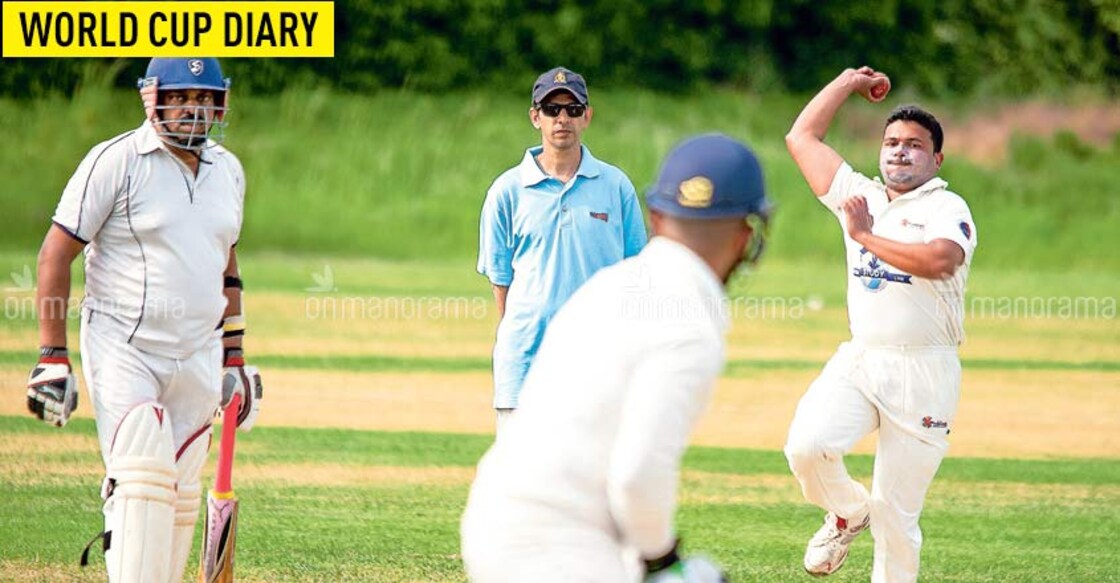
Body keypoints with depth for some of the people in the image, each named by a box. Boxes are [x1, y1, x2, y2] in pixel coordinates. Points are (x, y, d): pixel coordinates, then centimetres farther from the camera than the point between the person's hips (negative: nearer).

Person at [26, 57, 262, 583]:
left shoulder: (227, 170, 12)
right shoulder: (116, 161, -8)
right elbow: (56, 251, -9)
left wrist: (233, 356, 19)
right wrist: (52, 356, -14)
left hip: (197, 357, 6)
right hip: (122, 350, -6)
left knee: (179, 497, 5)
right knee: (141, 484, -18)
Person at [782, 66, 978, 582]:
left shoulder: (946, 208, -3)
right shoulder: (860, 195, 15)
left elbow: (939, 260, -25)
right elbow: (801, 137, 22)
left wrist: (867, 236, -15)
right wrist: (849, 82, 26)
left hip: (922, 373, -4)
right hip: (857, 362, 4)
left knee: (897, 513, -3)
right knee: (806, 446, -22)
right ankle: (848, 513, 9)